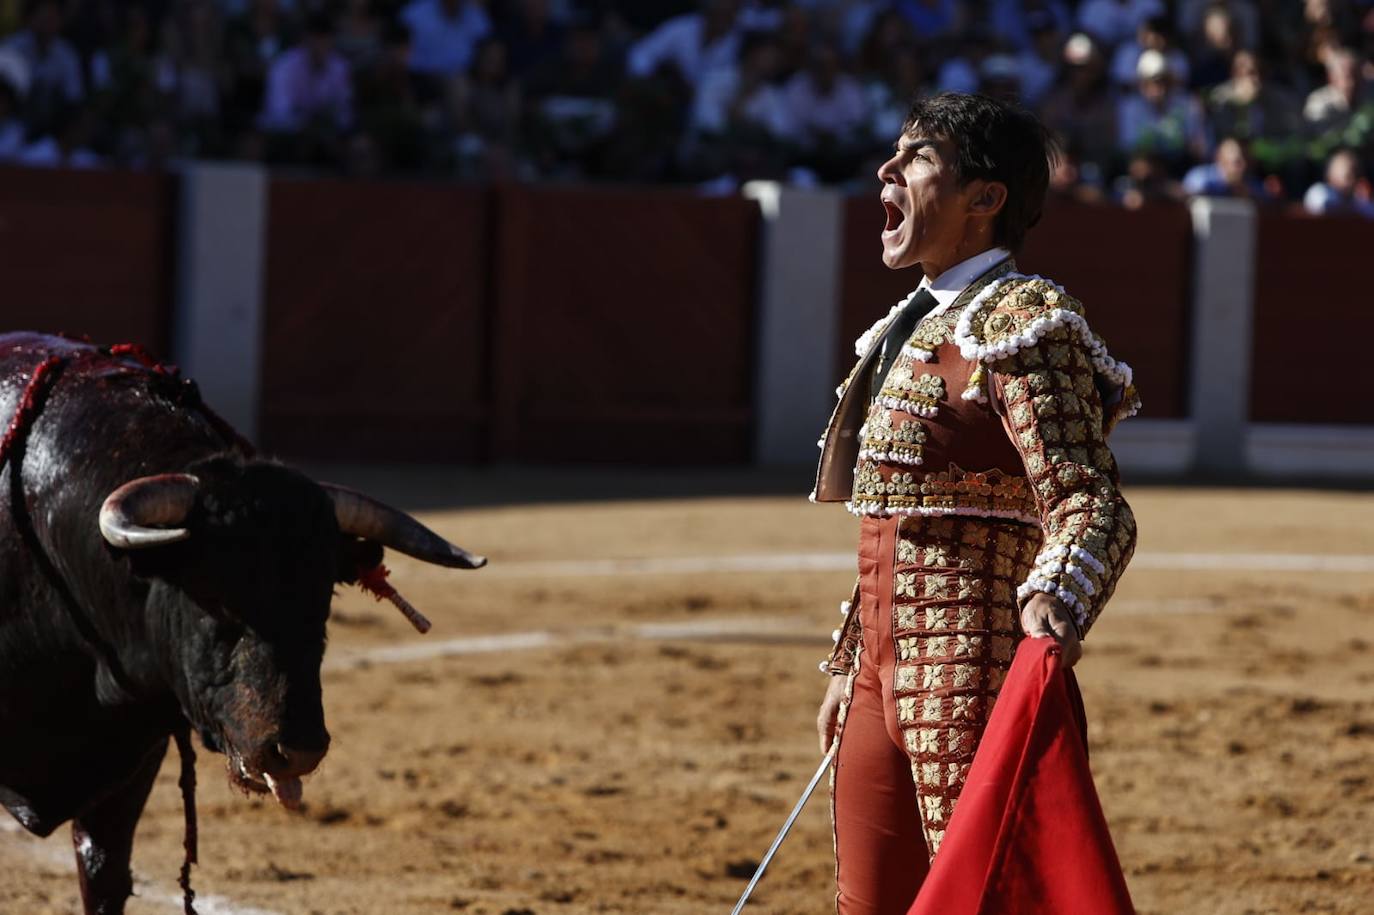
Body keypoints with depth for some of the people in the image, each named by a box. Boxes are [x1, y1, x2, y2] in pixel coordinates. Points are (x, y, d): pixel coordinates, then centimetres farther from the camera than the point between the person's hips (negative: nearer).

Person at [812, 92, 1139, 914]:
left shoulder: (1020, 324, -11)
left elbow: (1092, 505, -22)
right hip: (888, 675, 9)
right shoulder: (915, 328, 17)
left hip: (973, 672, -9)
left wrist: (1057, 599, -41)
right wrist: (851, 668, 25)